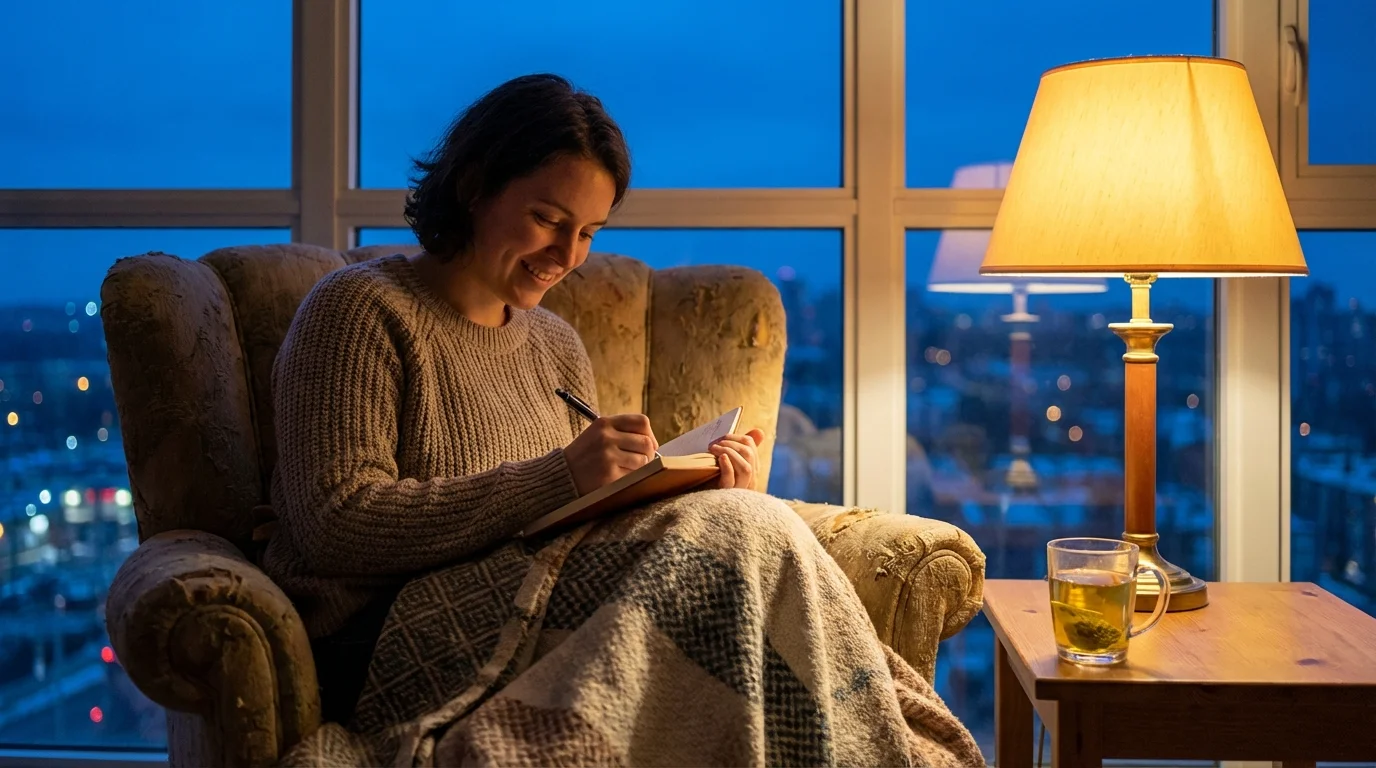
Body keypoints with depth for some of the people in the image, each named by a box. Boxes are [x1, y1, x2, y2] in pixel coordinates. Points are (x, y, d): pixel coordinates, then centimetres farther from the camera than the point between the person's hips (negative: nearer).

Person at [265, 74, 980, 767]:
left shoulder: (557, 347, 18)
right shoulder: (360, 309, -4)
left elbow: (593, 519, 13)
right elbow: (336, 525, -15)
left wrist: (696, 486, -8)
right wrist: (559, 477, -23)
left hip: (530, 615, 6)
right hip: (387, 635, -6)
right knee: (740, 535, -22)